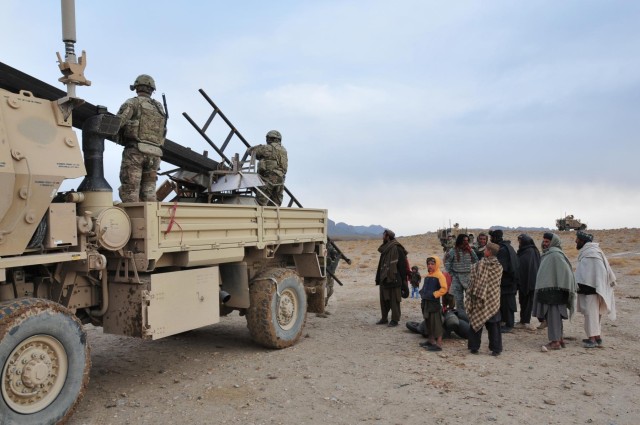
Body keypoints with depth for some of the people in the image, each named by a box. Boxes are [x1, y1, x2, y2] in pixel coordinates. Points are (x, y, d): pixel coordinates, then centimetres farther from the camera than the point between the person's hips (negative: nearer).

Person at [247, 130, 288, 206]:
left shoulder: (268, 148, -1)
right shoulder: (283, 150, 19)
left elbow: (251, 150, 5)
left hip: (269, 177, -7)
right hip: (280, 179, 7)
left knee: (260, 203, -9)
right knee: (275, 205, 7)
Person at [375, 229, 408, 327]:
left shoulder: (397, 249, -12)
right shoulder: (384, 249, 13)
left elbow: (402, 265, -14)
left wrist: (403, 281, -15)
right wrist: (378, 278, 15)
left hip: (394, 280, -8)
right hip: (384, 279, 8)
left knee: (394, 301, 0)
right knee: (384, 300, 13)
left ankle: (395, 320, 9)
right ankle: (384, 318, 24)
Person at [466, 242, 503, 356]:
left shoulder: (479, 265, -14)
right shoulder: (499, 266, -4)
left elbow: (473, 282, -11)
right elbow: (497, 282, 7)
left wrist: (471, 297, -2)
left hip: (479, 299, -3)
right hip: (493, 300, 3)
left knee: (475, 322, 9)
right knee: (493, 325, 10)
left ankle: (474, 347, 13)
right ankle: (496, 348, 12)